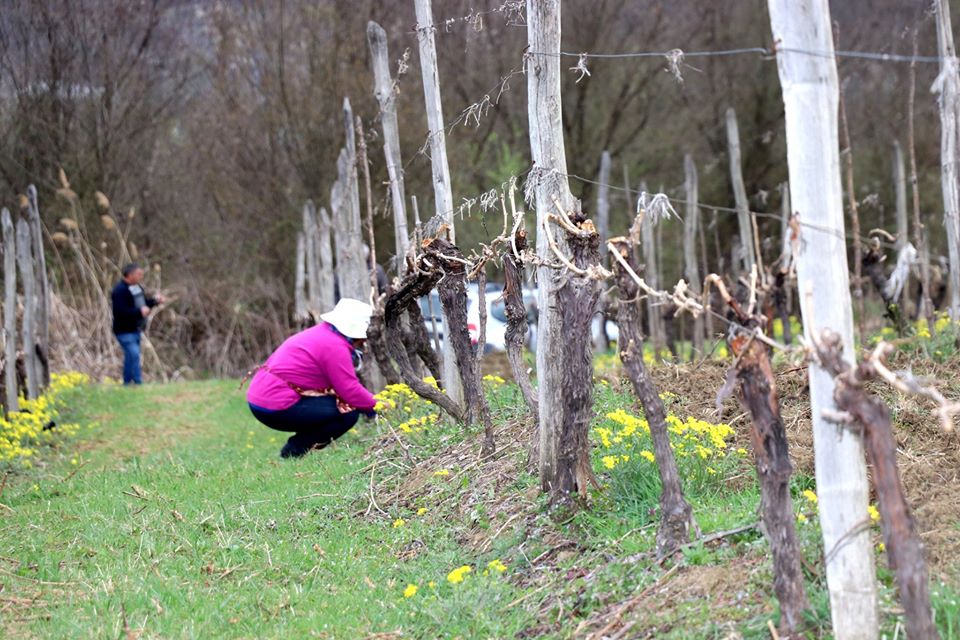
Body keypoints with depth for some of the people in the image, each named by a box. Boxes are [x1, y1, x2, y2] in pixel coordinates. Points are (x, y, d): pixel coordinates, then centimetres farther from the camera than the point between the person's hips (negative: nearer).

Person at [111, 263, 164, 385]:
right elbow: (120, 311, -27)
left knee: (130, 356, 15)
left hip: (135, 329, 10)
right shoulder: (120, 291, -19)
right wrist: (140, 311, -29)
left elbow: (144, 301, 23)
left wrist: (154, 300, 2)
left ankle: (127, 383, 24)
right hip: (125, 331, -10)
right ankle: (138, 382, -19)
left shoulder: (137, 287, 11)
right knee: (134, 355, -17)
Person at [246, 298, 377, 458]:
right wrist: (374, 406, -1)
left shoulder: (321, 332, 19)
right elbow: (350, 390, -16)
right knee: (348, 412, -11)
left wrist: (368, 403, 15)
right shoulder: (335, 347, -13)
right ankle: (294, 451, -8)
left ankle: (293, 450, 12)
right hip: (278, 408, -11)